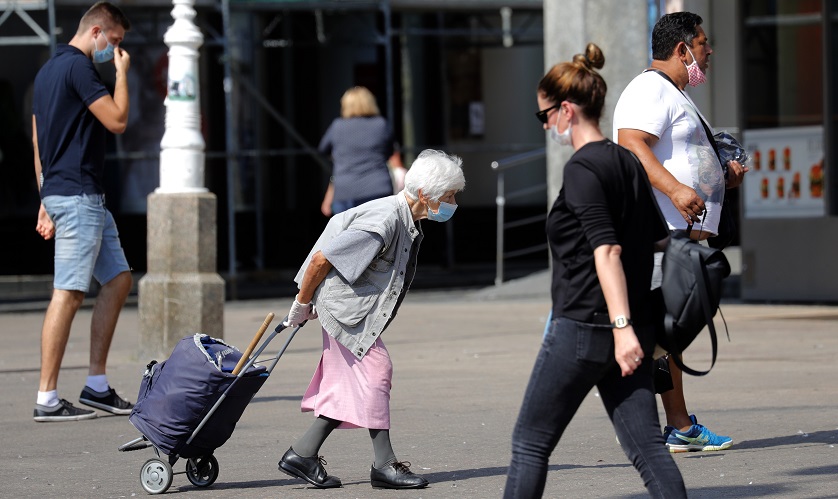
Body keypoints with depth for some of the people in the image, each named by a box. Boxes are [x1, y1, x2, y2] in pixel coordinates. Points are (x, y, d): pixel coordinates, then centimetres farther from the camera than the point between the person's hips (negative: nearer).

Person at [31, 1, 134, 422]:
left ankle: (96, 386, 13)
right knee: (68, 293, -9)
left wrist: (46, 200, 22)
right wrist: (122, 73, -3)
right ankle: (47, 399, -8)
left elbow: (38, 142, 21)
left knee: (117, 279, 13)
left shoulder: (49, 70, 19)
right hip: (77, 195, -11)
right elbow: (117, 120, -15)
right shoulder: (78, 66, -12)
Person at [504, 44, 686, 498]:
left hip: (582, 327, -8)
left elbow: (607, 250, -21)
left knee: (530, 442, 4)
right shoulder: (628, 163, 12)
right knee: (646, 445, 2)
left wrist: (621, 325, -26)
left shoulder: (583, 168, -12)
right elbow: (659, 238, 20)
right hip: (633, 329, 8)